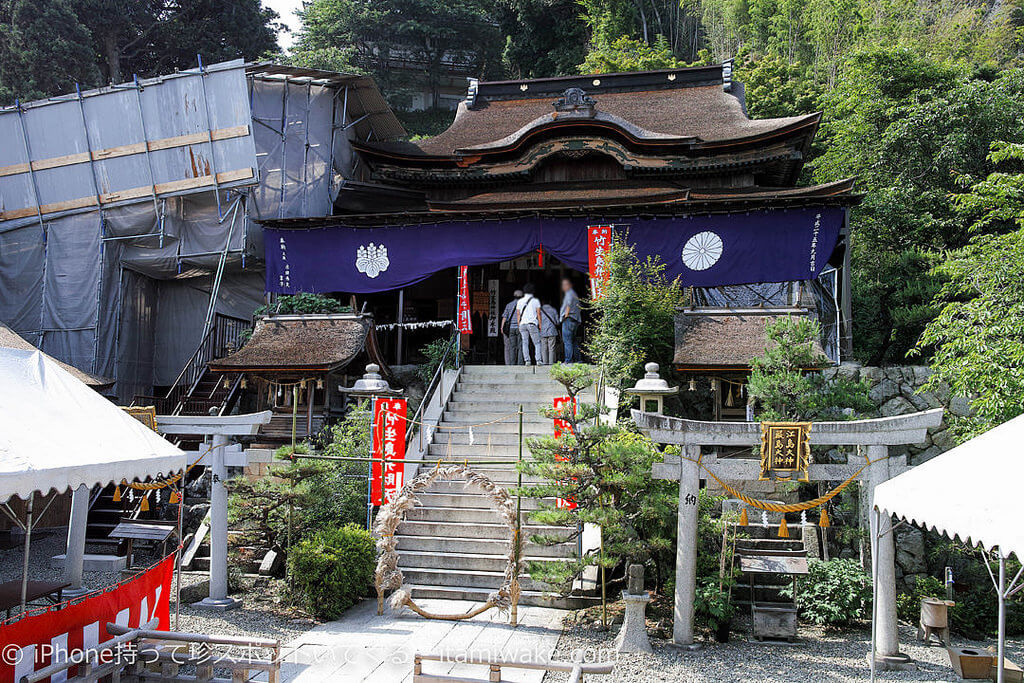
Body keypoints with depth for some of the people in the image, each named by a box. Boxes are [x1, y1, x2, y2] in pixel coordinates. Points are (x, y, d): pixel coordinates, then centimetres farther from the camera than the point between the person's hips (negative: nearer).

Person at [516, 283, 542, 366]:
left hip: (522, 324, 3)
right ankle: (538, 360, -11)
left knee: (525, 343, 4)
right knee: (537, 343, 1)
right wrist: (540, 325, 4)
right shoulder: (535, 300, 4)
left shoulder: (520, 301, 11)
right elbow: (538, 314, 0)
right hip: (532, 324, -3)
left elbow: (518, 314, 9)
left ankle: (527, 360, -3)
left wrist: (519, 325, 13)